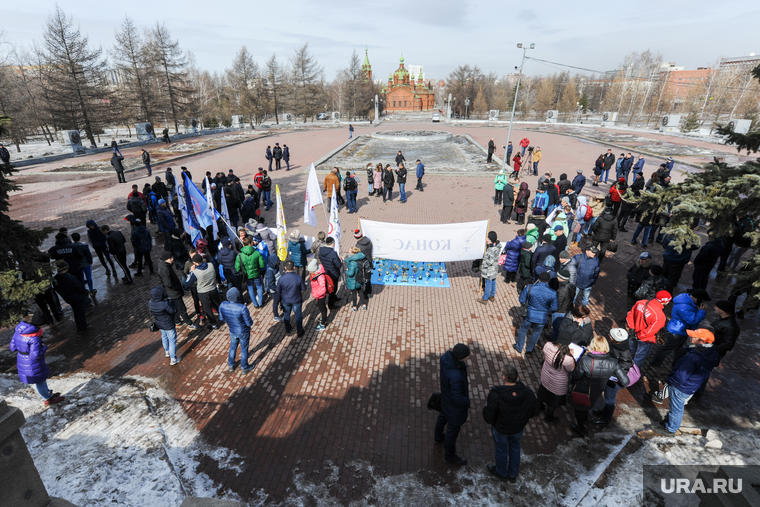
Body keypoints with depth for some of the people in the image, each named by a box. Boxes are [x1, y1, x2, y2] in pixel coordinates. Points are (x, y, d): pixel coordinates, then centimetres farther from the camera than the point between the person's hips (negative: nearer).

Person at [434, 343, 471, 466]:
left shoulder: (446, 356, -24)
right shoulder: (455, 377, -45)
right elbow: (458, 399, -32)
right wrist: (468, 402, -12)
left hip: (445, 397, 8)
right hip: (455, 406, -8)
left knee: (443, 416, 34)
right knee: (453, 430, 18)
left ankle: (438, 437, 64)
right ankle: (450, 455, 46)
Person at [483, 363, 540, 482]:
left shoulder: (495, 394, -37)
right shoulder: (527, 391, -23)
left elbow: (488, 417, -29)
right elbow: (535, 410, -7)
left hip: (501, 429, -3)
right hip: (518, 428, 4)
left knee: (501, 450, 24)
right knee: (515, 448, 30)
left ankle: (501, 473, 52)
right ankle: (513, 474, 52)